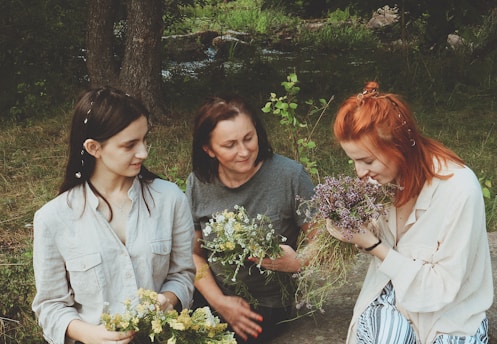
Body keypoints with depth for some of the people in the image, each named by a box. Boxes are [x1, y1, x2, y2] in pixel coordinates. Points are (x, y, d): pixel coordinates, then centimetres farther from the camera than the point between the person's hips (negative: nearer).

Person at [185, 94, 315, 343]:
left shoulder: (290, 176, -15)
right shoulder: (197, 184, -5)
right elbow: (194, 253, 4)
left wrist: (298, 263, -27)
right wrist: (219, 302, -8)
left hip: (267, 307, -3)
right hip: (212, 295, 4)